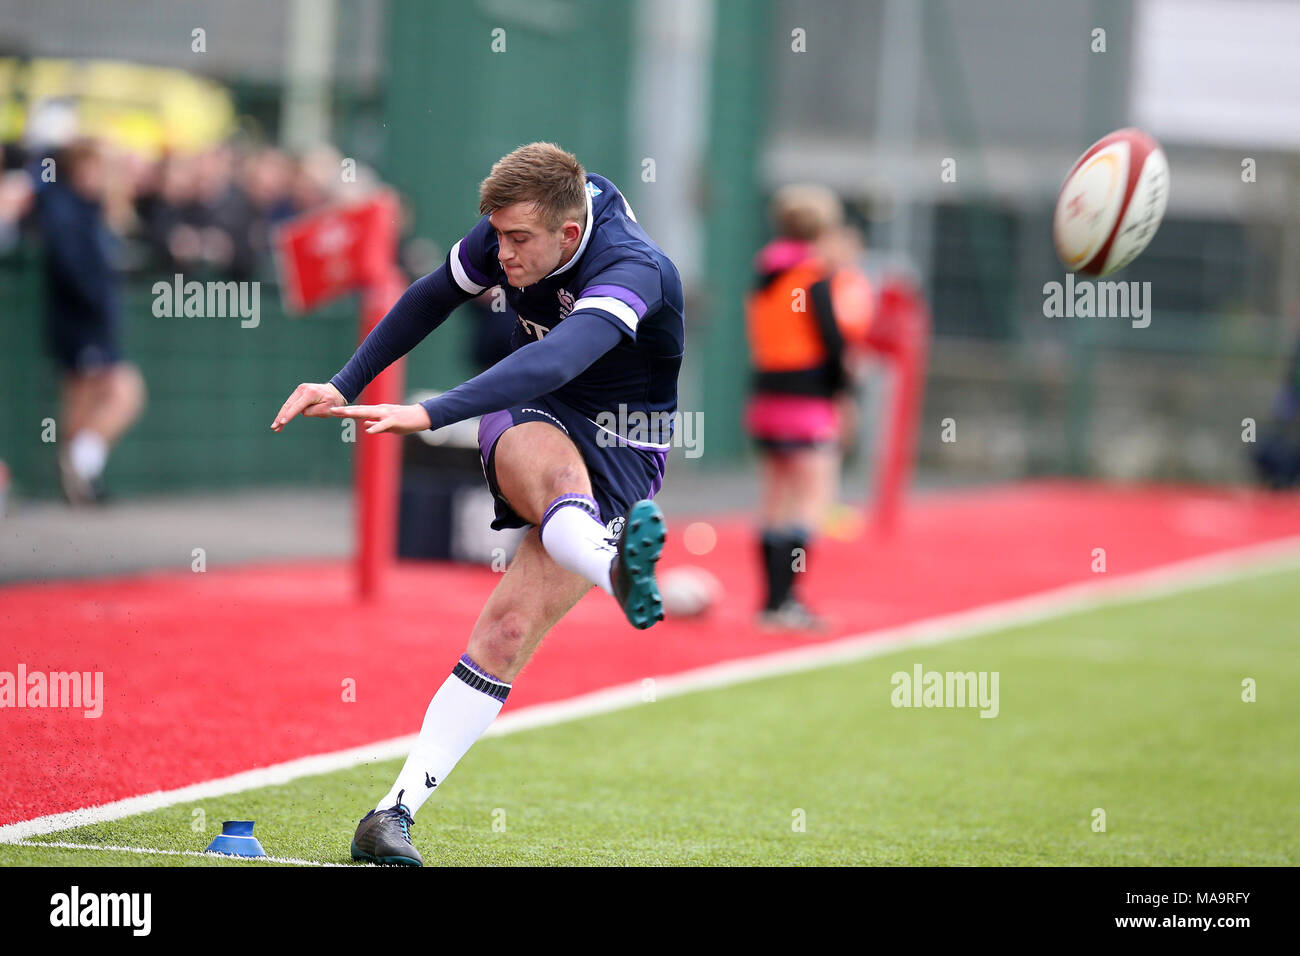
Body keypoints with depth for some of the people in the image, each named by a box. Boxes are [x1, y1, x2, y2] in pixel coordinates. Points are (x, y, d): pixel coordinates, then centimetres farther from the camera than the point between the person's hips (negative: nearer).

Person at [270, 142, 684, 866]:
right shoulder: (509, 234, -7)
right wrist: (347, 384, 15)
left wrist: (430, 415, -55)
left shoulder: (632, 271, -28)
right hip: (532, 422, 3)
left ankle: (397, 810, -17)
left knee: (510, 630, -17)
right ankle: (619, 567, -72)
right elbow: (433, 297, 15)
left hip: (623, 452, -3)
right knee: (556, 474, -38)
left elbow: (555, 361, -45)